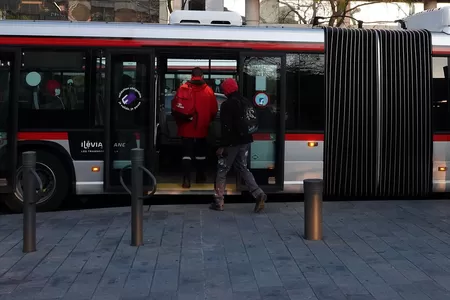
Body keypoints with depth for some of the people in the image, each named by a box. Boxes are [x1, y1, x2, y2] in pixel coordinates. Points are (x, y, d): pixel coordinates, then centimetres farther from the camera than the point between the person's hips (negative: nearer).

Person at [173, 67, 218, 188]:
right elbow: (214, 111, -1)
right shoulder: (208, 90, -4)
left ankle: (186, 179, -8)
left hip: (186, 128, -1)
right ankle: (200, 177, 28)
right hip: (202, 128, 1)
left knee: (187, 152, 3)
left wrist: (179, 122, 14)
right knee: (201, 153, 17)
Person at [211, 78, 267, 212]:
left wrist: (222, 146, -17)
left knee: (222, 170, 5)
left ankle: (218, 201, 10)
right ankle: (258, 194, 2)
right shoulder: (246, 102, 9)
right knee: (242, 168, 17)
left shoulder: (227, 104, -15)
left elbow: (226, 127, -20)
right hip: (245, 141, 7)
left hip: (232, 142, -7)